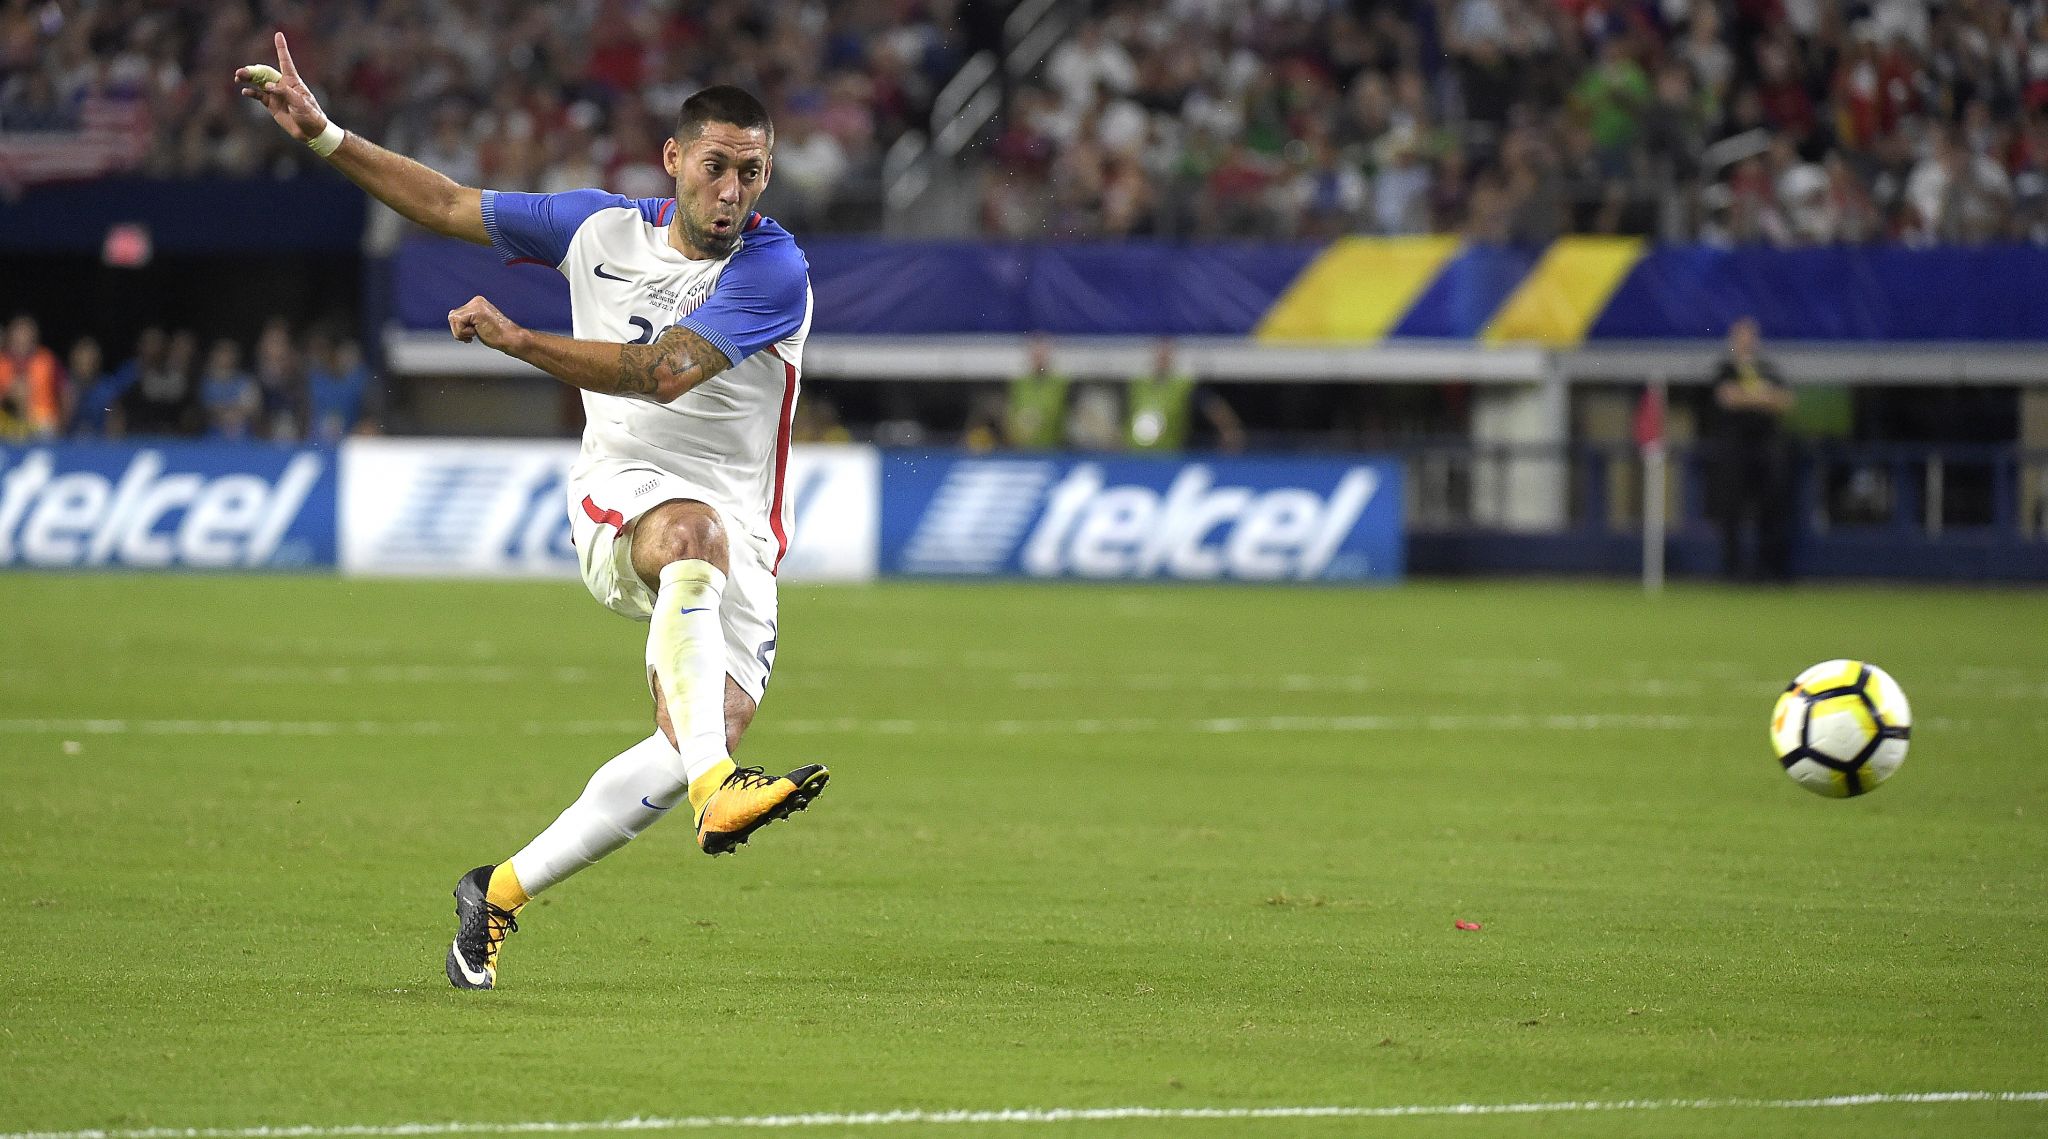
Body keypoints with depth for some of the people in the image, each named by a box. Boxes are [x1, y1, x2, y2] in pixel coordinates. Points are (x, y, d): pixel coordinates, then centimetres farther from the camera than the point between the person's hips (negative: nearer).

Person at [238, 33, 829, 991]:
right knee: (695, 537, -38)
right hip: (622, 492, 0)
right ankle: (714, 788, -57)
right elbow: (449, 206, 15)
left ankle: (500, 892, -1)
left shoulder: (773, 271, -12)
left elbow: (663, 371, -24)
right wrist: (322, 135, 11)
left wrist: (517, 339, -28)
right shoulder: (602, 228, 3)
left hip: (741, 532, 0)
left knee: (707, 734, -17)